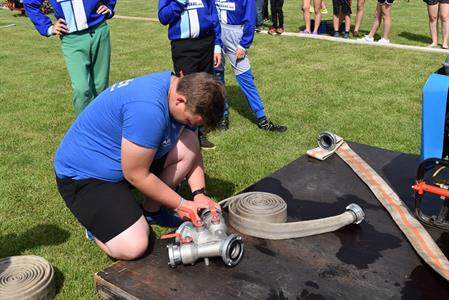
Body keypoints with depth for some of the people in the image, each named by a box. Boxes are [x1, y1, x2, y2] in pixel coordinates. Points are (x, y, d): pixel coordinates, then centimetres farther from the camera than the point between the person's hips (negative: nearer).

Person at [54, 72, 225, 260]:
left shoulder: (181, 89, -6)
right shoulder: (148, 108, -34)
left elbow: (192, 150, 4)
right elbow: (137, 176, -26)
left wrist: (199, 194, -9)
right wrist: (181, 204, -14)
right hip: (83, 174, -8)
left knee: (190, 142, -9)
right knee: (133, 247, -23)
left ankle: (151, 211, 7)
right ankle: (97, 218, 9)